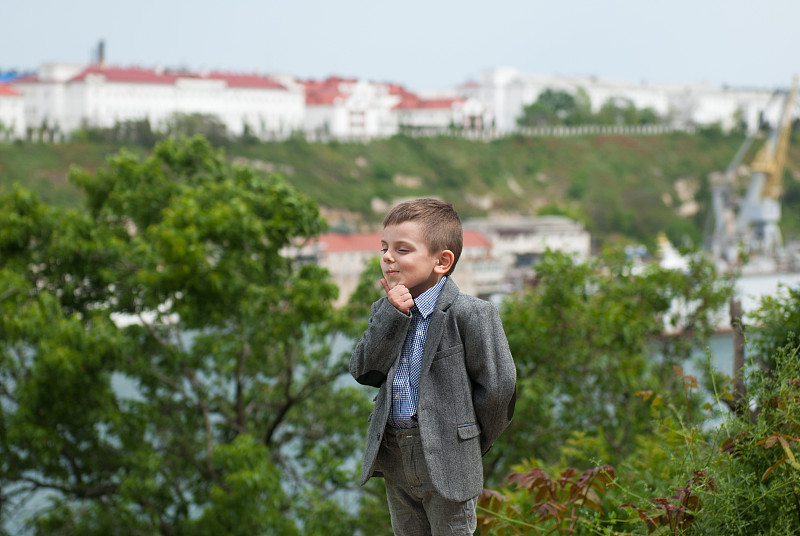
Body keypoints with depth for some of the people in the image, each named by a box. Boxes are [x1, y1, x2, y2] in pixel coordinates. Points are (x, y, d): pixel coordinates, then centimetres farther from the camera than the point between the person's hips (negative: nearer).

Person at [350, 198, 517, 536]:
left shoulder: (471, 314, -14)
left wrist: (475, 440, 0)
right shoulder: (386, 311, 8)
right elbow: (364, 372, -4)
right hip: (394, 459, 6)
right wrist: (393, 315, -14)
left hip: (446, 462, -6)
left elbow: (497, 385, -12)